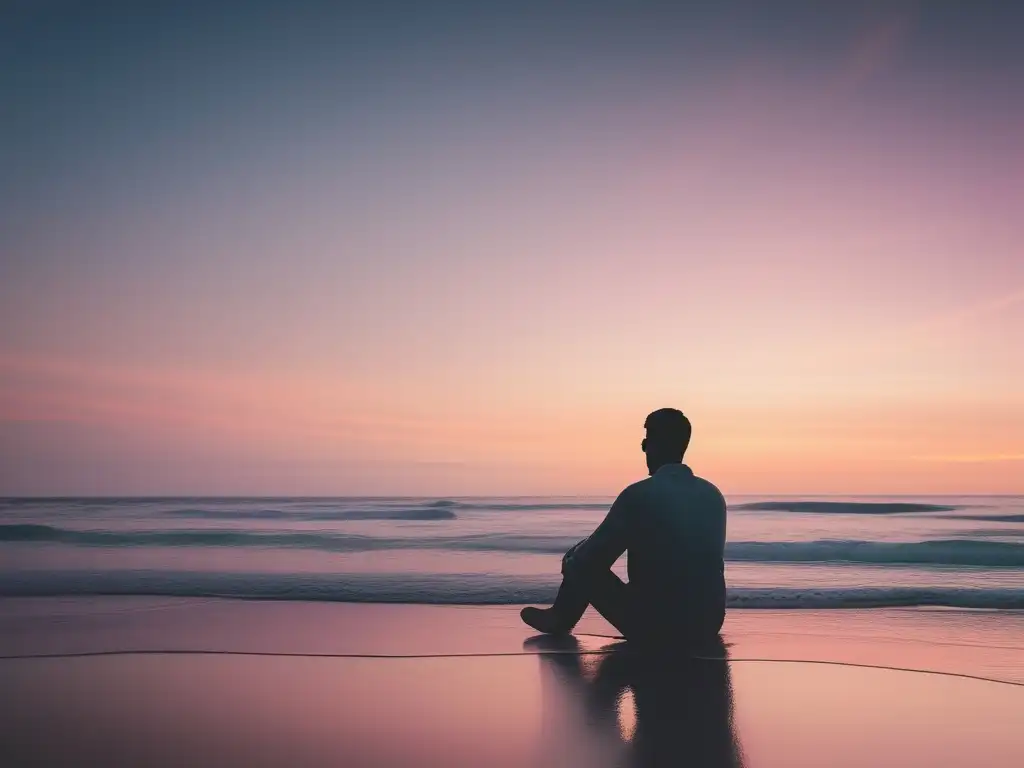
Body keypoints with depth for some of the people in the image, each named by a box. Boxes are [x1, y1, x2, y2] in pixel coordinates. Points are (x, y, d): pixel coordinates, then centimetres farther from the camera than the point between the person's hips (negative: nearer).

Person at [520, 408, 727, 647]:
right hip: (709, 623, 6)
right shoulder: (713, 495, 3)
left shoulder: (639, 495, -15)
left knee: (582, 565, 16)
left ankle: (559, 619, 43)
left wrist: (570, 562, 17)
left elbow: (590, 560, -8)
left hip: (654, 625, -5)